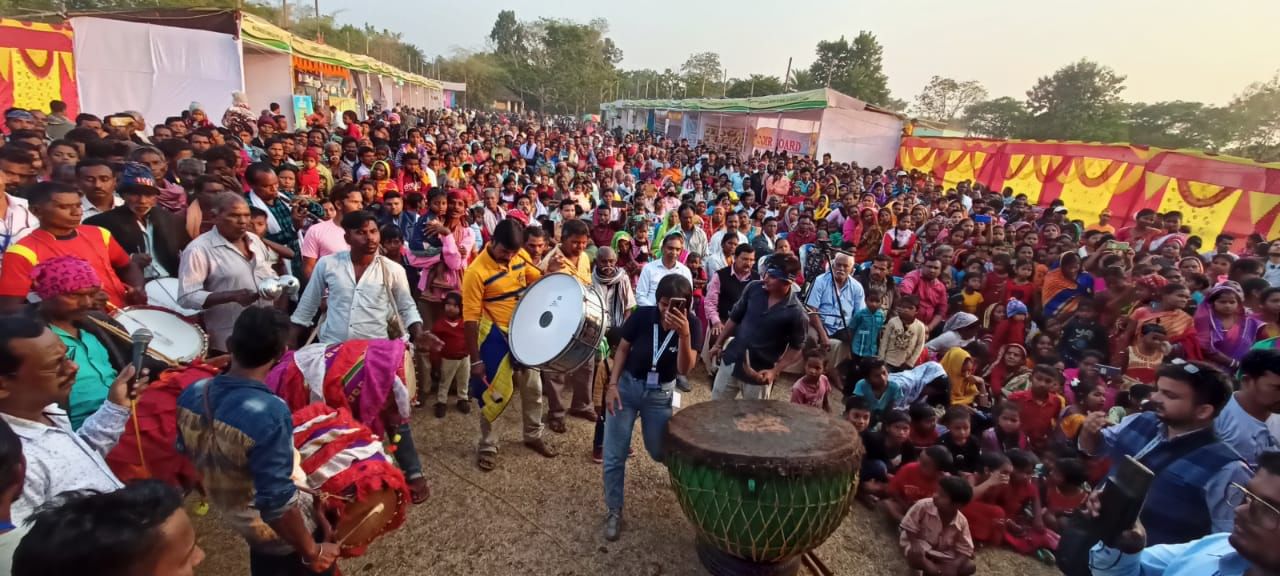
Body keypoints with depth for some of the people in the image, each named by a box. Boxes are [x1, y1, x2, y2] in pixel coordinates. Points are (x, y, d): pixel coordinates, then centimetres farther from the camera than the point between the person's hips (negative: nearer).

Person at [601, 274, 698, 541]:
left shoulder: (691, 324, -17)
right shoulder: (642, 315, -18)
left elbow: (684, 369, -25)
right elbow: (623, 349, -4)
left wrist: (684, 334, -40)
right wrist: (612, 383, -12)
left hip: (660, 394, 0)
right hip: (627, 385, 0)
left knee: (660, 452, 11)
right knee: (614, 455, -1)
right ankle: (614, 511, 18)